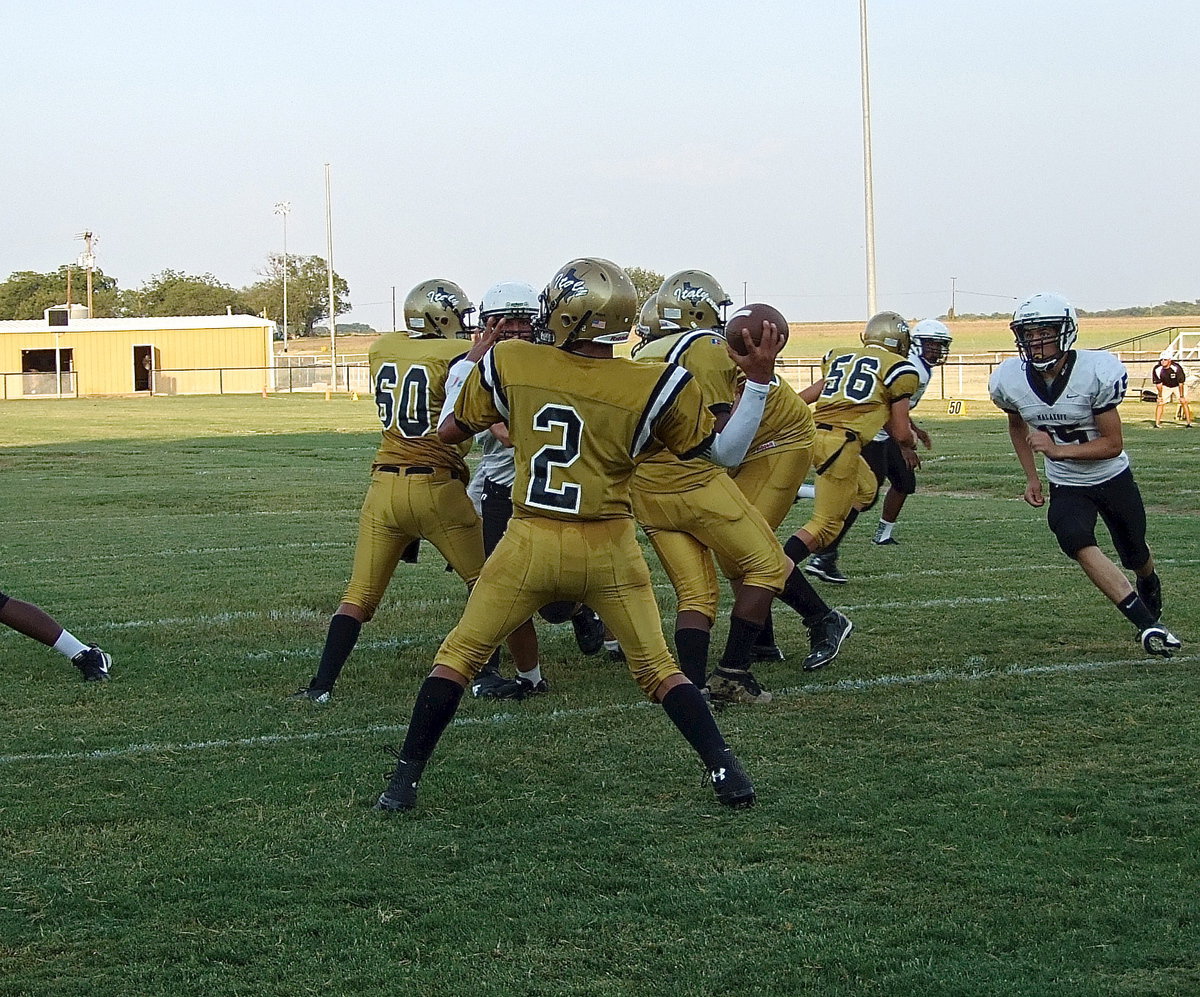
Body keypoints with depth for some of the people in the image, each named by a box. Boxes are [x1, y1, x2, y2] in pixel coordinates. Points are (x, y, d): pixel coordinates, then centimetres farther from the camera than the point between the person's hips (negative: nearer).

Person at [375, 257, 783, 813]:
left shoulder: (508, 364, -4)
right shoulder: (652, 388, -7)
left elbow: (450, 430, 12)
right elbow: (726, 454, 2)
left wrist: (469, 365, 27)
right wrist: (758, 382, 7)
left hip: (531, 544, 0)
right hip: (609, 550, 0)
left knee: (459, 654, 13)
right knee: (657, 666, 15)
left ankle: (405, 779, 9)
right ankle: (726, 773, 7)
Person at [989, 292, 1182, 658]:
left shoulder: (1097, 373, -26)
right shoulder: (1009, 381, -14)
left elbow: (1113, 444, -21)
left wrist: (1057, 450, -32)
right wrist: (1031, 477, 6)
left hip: (1113, 477, -1)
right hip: (1066, 487, 1)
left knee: (1135, 555, 18)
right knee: (1078, 543, -29)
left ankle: (1149, 587, 57)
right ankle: (1149, 625, -32)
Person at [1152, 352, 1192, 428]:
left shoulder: (1177, 368, -33)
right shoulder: (1157, 369, -24)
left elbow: (1181, 383, -24)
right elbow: (1158, 383, -10)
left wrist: (1181, 396, -20)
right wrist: (1160, 395, -7)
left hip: (1178, 386, -2)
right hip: (1165, 387, 2)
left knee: (1184, 402, -12)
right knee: (1159, 403, -8)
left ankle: (1189, 423, -4)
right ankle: (1157, 423, 1)